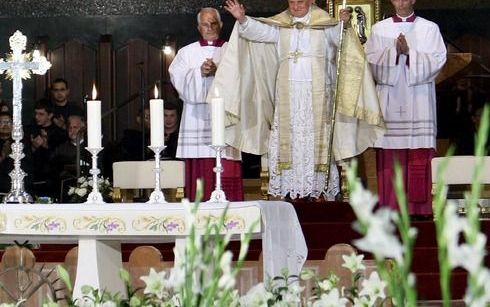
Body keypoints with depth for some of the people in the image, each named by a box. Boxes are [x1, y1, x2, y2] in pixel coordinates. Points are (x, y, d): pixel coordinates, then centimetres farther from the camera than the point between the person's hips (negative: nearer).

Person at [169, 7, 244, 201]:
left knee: (227, 173, -7)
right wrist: (199, 72, -16)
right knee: (198, 170, -5)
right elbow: (177, 77, 0)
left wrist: (218, 72, -18)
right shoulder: (187, 52, 15)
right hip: (197, 118, 1)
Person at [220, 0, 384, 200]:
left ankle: (320, 190, 3)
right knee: (288, 142, 0)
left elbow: (338, 36, -12)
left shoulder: (324, 23, 3)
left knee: (317, 143, -1)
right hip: (287, 95, 2)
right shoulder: (279, 25, 8)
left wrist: (344, 24, -33)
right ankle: (290, 191, 2)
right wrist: (242, 19, -24)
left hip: (317, 95, -2)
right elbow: (259, 30, -7)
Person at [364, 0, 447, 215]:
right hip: (389, 99, 1)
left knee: (420, 155, -6)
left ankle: (419, 206, -4)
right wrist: (394, 51, -15)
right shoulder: (379, 29, 11)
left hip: (419, 101, -1)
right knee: (390, 156, -3)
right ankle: (391, 206, -1)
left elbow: (437, 60, -2)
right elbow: (372, 60, 1)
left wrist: (409, 52, -14)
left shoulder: (429, 28, 8)